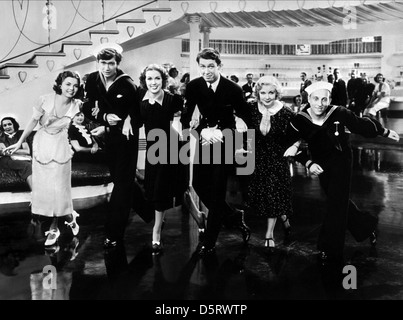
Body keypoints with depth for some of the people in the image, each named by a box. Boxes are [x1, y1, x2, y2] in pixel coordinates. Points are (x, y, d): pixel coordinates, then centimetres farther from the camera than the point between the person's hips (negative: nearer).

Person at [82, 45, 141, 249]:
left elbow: (136, 117, -14)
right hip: (108, 138, 6)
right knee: (119, 179, 17)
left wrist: (107, 128, -16)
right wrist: (105, 117, -22)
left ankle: (113, 233, -1)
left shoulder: (127, 85, -19)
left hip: (126, 137, -6)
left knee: (122, 182, -4)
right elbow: (87, 109, -2)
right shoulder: (92, 80, -6)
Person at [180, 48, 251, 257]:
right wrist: (202, 130, -24)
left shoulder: (233, 89, -14)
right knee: (199, 184, 5)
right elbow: (185, 119, -6)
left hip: (225, 143, -4)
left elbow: (245, 117, -7)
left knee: (217, 190, -3)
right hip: (204, 139, 4)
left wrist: (221, 132, -19)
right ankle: (232, 216, 27)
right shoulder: (193, 87, -7)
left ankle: (209, 241, 9)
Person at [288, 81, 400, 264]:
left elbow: (361, 124, -9)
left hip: (341, 162, -3)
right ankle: (367, 226, 43)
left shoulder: (339, 113, -25)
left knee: (336, 204, -4)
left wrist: (385, 132, 5)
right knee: (340, 203, 18)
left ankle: (329, 251, 8)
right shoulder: (300, 120, -20)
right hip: (320, 165, 3)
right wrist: (308, 163, -22)